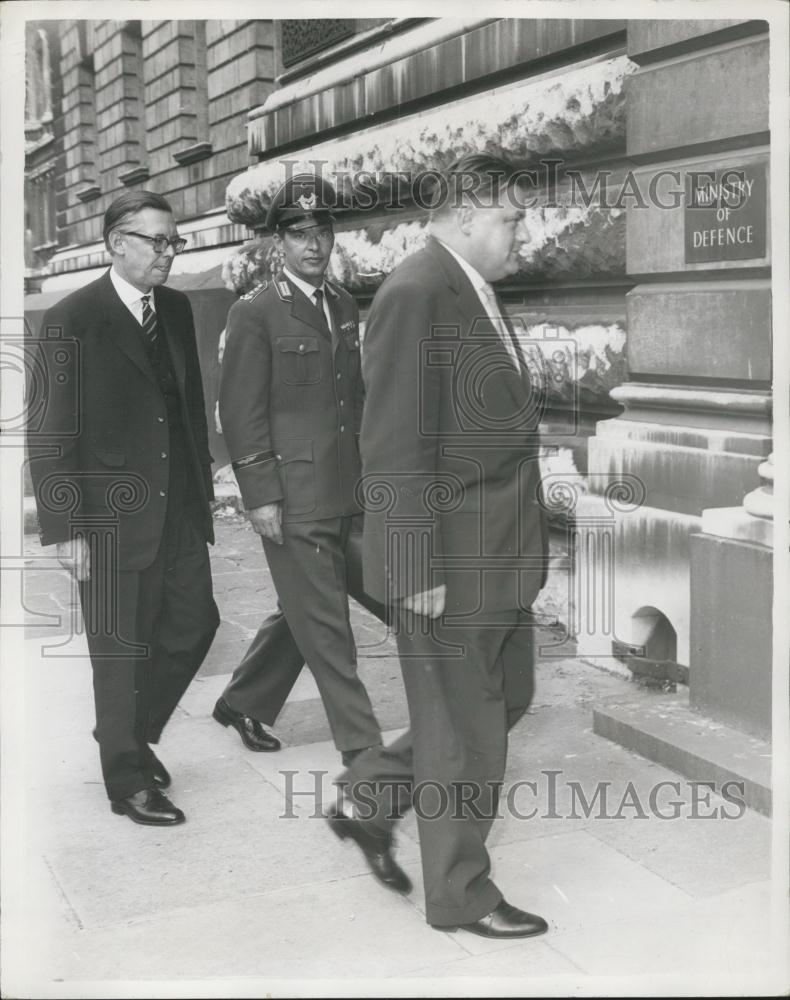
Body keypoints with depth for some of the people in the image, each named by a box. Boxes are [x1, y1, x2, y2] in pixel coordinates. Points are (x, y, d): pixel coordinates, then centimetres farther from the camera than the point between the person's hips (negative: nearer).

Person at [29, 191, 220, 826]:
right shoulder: (73, 320, -11)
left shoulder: (176, 309, 8)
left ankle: (134, 733, 37)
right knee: (120, 649, 6)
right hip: (112, 518, -6)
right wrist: (65, 528, -16)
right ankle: (127, 780, 24)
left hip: (180, 510, 6)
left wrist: (202, 486, 10)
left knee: (193, 624, 13)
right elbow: (51, 435, -12)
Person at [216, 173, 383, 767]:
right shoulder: (255, 313, -7)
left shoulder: (346, 307, 13)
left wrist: (369, 474, 15)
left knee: (304, 613, 16)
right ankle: (363, 746, 9)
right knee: (324, 625, 0)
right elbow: (242, 412, -10)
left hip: (345, 494, 7)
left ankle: (242, 703, 35)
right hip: (293, 498, -7)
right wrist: (261, 496, -14)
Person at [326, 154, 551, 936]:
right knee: (464, 732, 6)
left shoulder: (475, 294, 12)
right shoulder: (415, 295, -18)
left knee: (504, 699, 21)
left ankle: (367, 798, 33)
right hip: (448, 561, -10)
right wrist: (418, 569, -22)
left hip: (500, 555, 10)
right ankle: (461, 893, 26)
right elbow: (395, 447, -22)